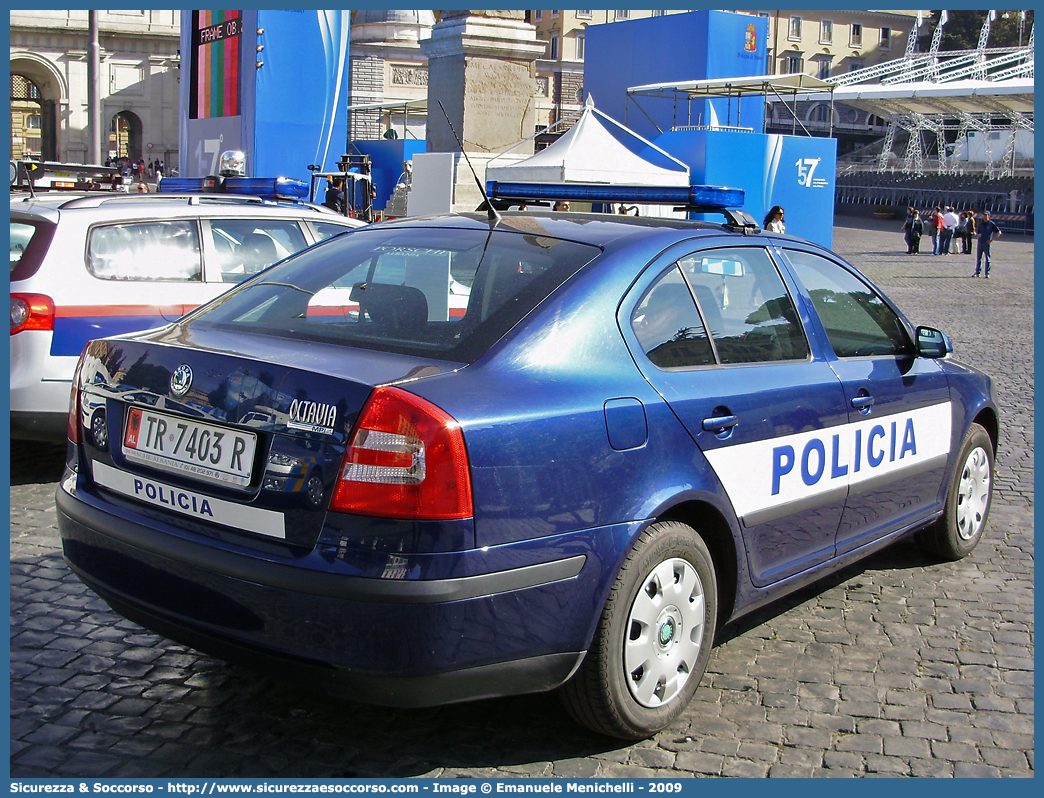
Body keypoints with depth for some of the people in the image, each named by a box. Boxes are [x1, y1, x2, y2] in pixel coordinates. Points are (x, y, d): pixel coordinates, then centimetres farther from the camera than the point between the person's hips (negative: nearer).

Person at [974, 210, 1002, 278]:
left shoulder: (992, 224, -4)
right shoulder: (980, 224, 9)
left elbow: (998, 232, -1)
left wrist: (992, 240, -8)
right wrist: (979, 235, -6)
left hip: (987, 244, -4)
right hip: (980, 243, 4)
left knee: (987, 259, 0)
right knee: (978, 258, 7)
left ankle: (987, 273, 3)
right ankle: (977, 272, 14)